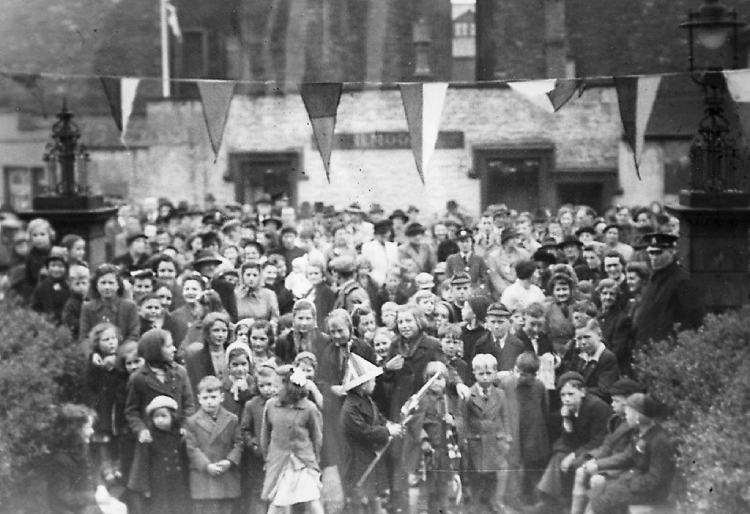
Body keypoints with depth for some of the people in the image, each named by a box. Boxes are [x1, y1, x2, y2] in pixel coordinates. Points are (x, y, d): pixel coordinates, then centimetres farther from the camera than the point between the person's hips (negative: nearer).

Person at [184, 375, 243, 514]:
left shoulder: (232, 420, 6)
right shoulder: (192, 422, 0)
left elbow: (238, 444, 4)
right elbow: (192, 448, -5)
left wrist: (230, 461, -13)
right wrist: (207, 466, -16)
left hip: (227, 479, 2)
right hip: (202, 479, -2)